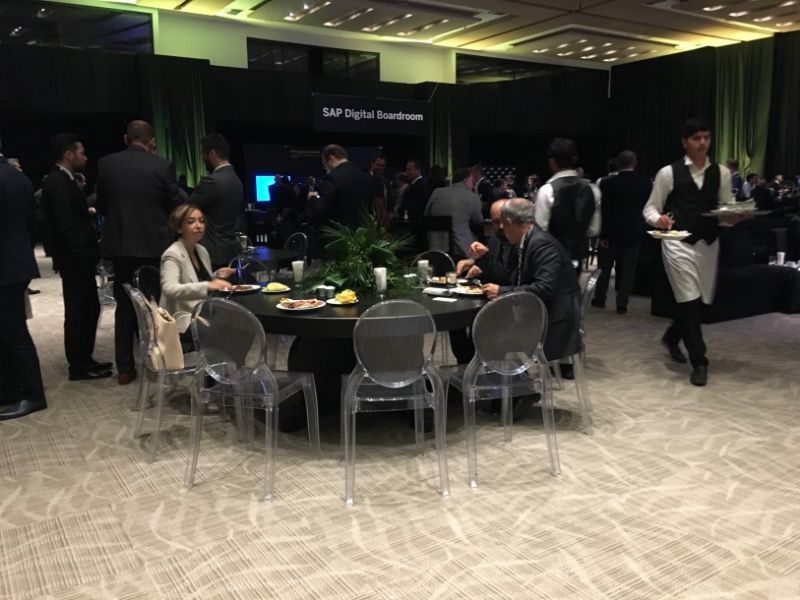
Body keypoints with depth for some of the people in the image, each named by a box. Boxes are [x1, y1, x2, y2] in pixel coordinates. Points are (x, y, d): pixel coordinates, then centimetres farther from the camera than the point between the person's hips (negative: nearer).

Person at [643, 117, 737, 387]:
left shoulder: (722, 173, 8)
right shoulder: (669, 172, -3)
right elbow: (650, 208, -1)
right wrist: (658, 219, -23)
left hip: (709, 242, 5)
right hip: (678, 242, -5)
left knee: (701, 300, 14)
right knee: (689, 300, -8)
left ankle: (671, 337, 41)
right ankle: (699, 362, 1)